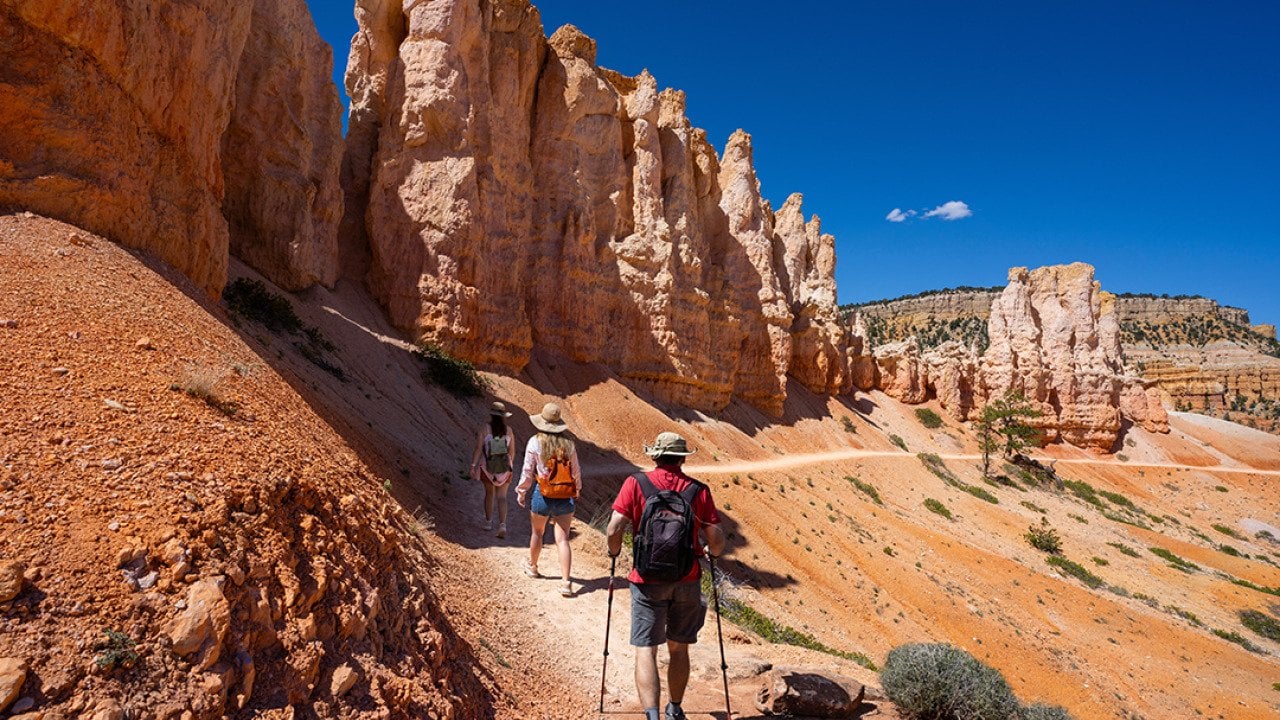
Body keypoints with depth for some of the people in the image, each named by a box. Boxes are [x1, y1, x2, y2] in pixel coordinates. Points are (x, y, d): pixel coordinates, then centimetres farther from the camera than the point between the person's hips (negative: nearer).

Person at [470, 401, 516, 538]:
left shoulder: (484, 429, -10)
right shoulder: (508, 430, -3)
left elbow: (478, 449, -14)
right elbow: (512, 451, 2)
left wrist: (473, 465, -9)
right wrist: (510, 464, 18)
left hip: (488, 468, 0)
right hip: (504, 468, 1)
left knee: (489, 493, 20)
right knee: (501, 497, 3)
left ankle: (488, 522, 29)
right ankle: (502, 525, -13)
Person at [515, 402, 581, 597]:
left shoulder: (535, 442, -8)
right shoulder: (568, 444, -1)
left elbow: (527, 471, -4)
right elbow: (576, 471, 7)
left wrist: (521, 493, 9)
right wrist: (577, 489, 24)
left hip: (542, 495, -1)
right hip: (565, 498, 1)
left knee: (537, 532, 22)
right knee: (563, 539, 1)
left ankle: (532, 566, 44)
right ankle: (566, 582, -7)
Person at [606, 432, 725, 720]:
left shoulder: (635, 483, -6)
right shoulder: (698, 490, -1)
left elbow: (614, 529, -12)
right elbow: (717, 542, -2)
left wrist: (614, 553, 9)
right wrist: (711, 552, 21)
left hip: (648, 580, -2)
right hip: (688, 581, 3)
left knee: (645, 650, 3)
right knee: (678, 648, 19)